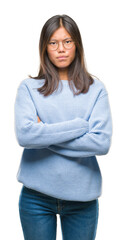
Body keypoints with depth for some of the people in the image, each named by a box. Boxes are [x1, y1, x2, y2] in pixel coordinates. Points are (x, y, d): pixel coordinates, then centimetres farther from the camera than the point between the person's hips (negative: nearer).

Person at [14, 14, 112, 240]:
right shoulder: (29, 87, -1)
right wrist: (80, 125, -15)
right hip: (36, 196, 0)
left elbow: (102, 142, -11)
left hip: (82, 197, 1)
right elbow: (24, 134, -16)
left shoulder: (96, 89, 0)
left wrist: (45, 133, -12)